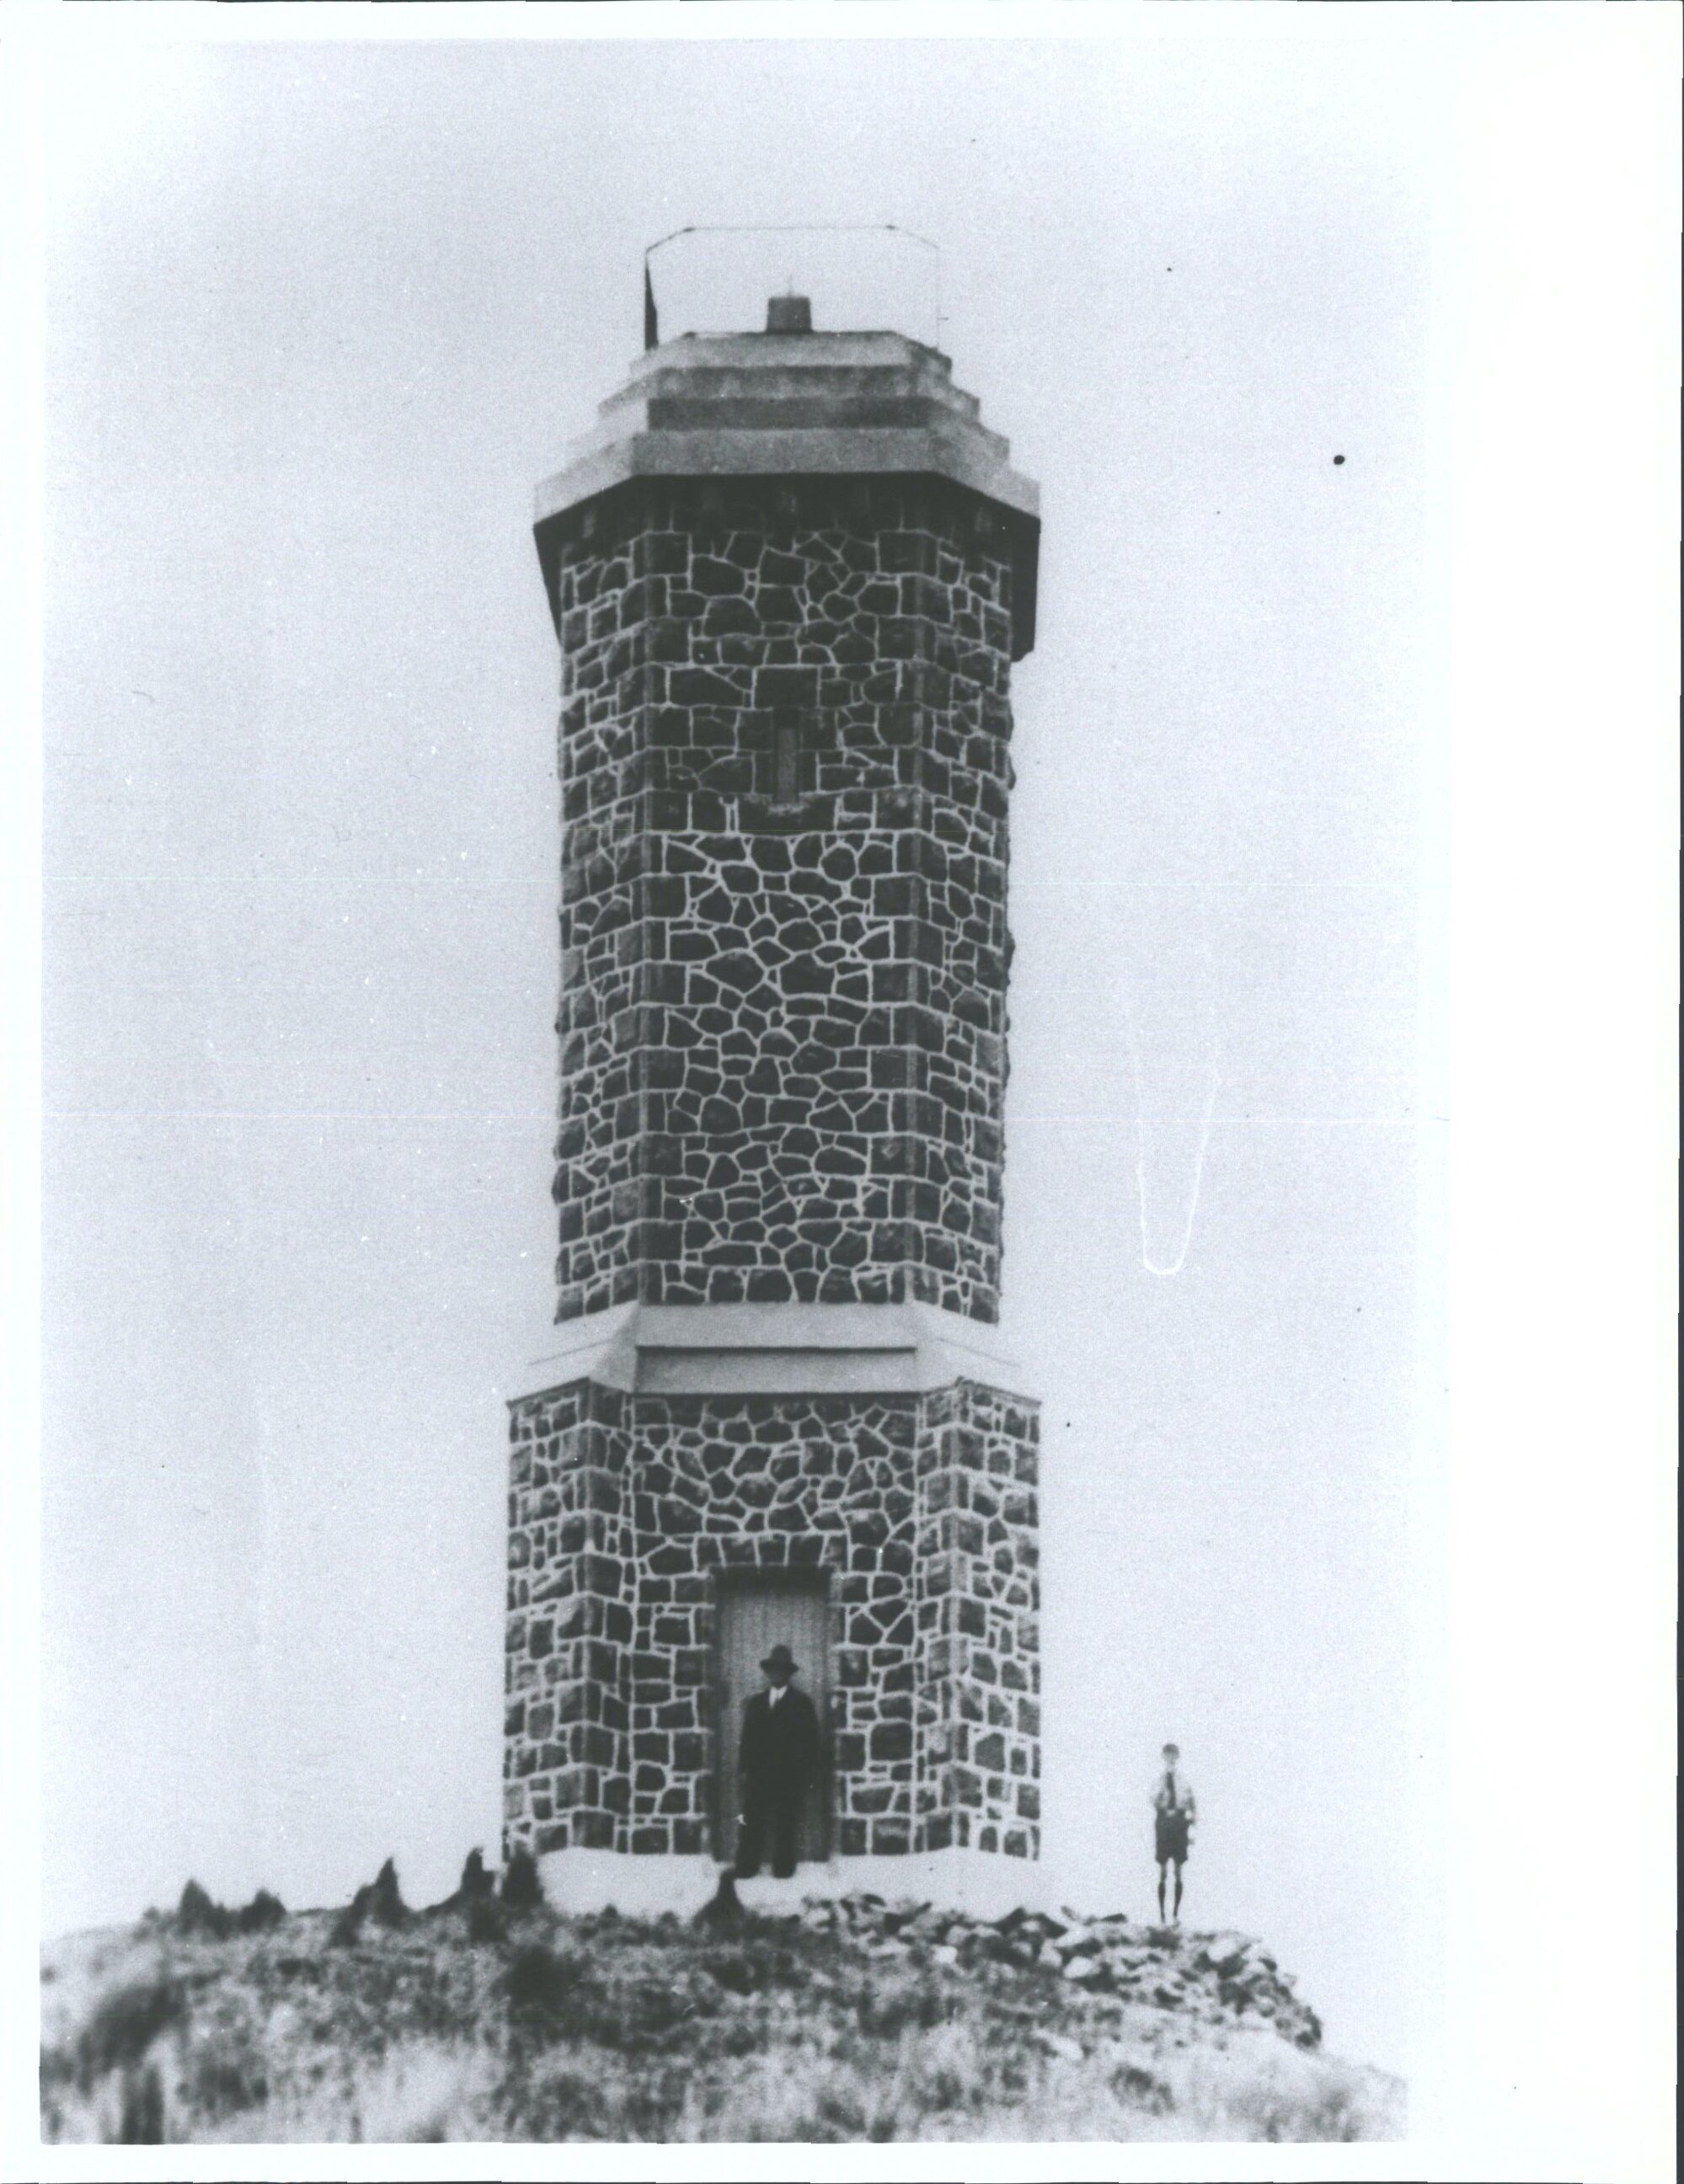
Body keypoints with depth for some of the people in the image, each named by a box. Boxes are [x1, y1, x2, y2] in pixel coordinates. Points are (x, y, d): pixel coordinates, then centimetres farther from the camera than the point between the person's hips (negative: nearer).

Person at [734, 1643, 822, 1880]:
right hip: (758, 1774, 2)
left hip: (788, 1777, -2)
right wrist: (744, 1768, 3)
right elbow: (747, 1738, 13)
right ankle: (746, 1867, -2)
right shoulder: (755, 1703, 16)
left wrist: (807, 1773, -5)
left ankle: (783, 1868, 2)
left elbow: (810, 1740, 2)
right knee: (752, 1821, -4)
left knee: (786, 1823, -3)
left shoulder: (801, 1703, 6)